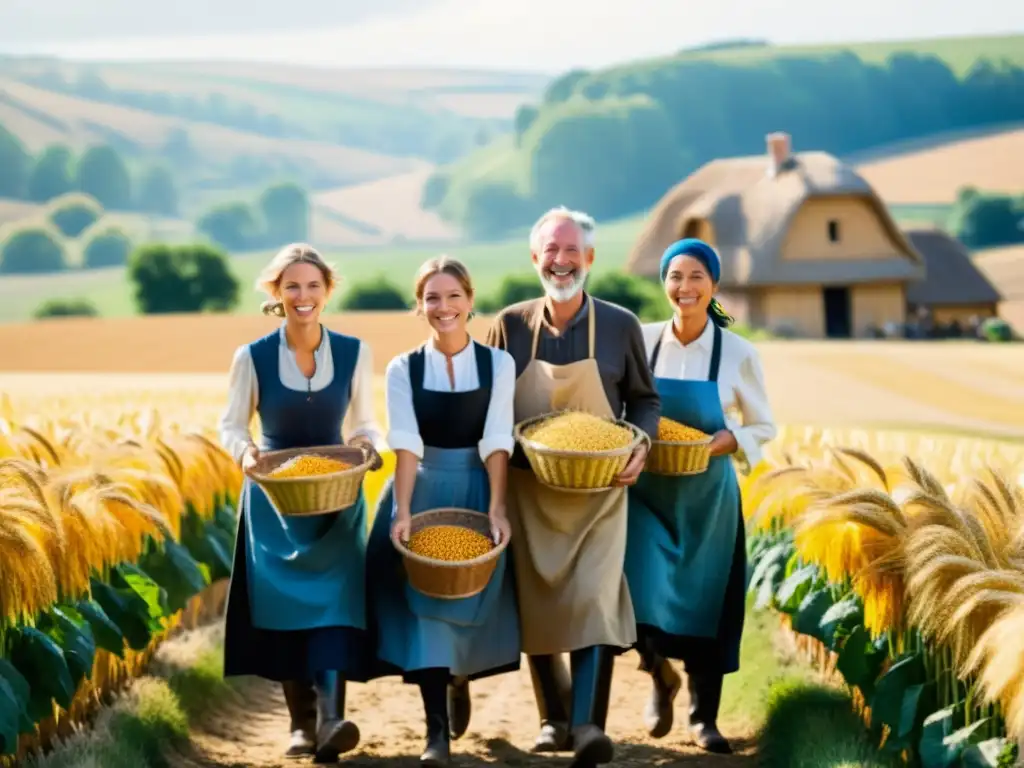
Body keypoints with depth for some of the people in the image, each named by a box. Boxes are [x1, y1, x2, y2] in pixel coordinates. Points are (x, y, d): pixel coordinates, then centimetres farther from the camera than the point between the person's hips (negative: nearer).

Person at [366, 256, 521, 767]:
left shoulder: (497, 364, -2)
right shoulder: (403, 369, -1)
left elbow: (497, 441, -9)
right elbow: (405, 443, -12)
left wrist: (496, 507, -19)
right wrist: (402, 510, -23)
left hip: (476, 491, 1)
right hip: (421, 492, -1)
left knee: (472, 593, 7)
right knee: (424, 598, -10)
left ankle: (460, 679, 39)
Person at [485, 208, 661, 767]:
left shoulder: (621, 326, 0)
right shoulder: (509, 325, 2)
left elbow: (644, 400, 8)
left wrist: (640, 444, -11)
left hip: (598, 490, -2)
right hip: (528, 492, 2)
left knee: (593, 596, -15)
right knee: (535, 604, 7)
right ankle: (553, 720, 21)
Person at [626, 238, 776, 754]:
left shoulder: (738, 354, -5)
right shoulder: (642, 341, -2)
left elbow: (764, 428, 3)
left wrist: (725, 441, -16)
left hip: (707, 495, 0)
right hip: (646, 491, 1)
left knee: (704, 603, 5)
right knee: (643, 597, -9)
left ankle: (704, 715, 24)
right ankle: (661, 677, 24)